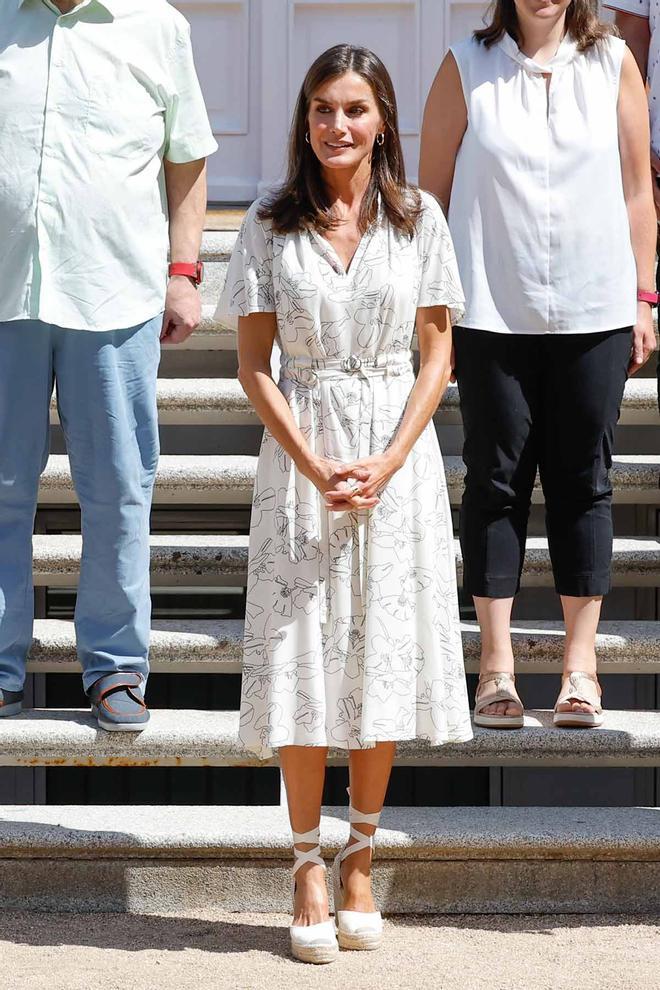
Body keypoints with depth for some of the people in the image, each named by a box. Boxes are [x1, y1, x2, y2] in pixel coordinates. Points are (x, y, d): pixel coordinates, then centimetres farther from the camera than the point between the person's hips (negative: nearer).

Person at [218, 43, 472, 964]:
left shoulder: (419, 218, 2)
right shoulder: (270, 224, 0)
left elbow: (437, 358, 1)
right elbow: (254, 365, -1)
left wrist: (387, 463, -10)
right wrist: (314, 466, -11)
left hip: (398, 450, 1)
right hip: (301, 448, 0)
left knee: (384, 654, 4)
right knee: (303, 656, 0)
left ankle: (361, 857, 17)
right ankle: (308, 862, 10)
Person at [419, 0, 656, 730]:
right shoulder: (467, 67, 2)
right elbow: (433, 190, 3)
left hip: (594, 312, 1)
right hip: (491, 313, -1)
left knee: (583, 482, 5)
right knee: (495, 478, 3)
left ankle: (580, 669, 12)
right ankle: (496, 668, 9)